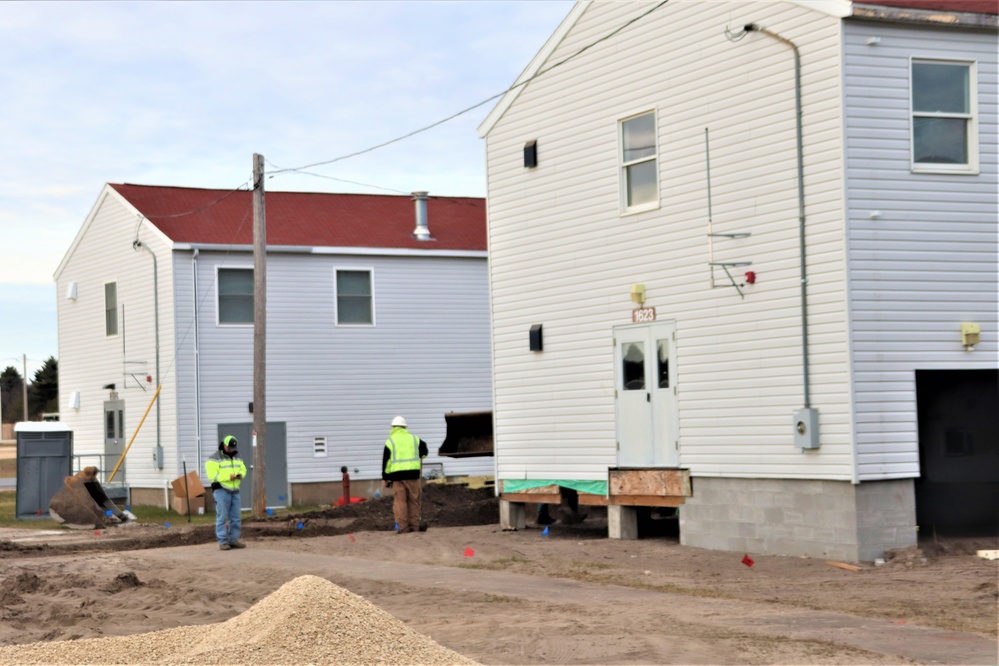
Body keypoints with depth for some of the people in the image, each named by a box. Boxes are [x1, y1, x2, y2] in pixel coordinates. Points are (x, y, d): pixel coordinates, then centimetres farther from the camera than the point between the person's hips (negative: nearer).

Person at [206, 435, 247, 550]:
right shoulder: (215, 459, -6)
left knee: (235, 518, 6)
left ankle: (233, 540, 12)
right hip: (221, 490, -6)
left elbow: (243, 469, 18)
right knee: (222, 517, -7)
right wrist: (228, 477, -21)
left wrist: (240, 475, -6)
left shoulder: (237, 457, 15)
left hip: (235, 491, 6)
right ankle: (223, 542, -5)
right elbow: (212, 475, -14)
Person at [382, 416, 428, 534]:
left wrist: (385, 478, 6)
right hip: (413, 474, 2)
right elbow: (424, 451, 24)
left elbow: (386, 461, 0)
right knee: (414, 500, 8)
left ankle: (403, 527, -4)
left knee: (400, 501, -1)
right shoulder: (414, 439, 8)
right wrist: (419, 457, 45)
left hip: (397, 475, -2)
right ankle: (414, 525, 8)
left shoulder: (390, 441, 2)